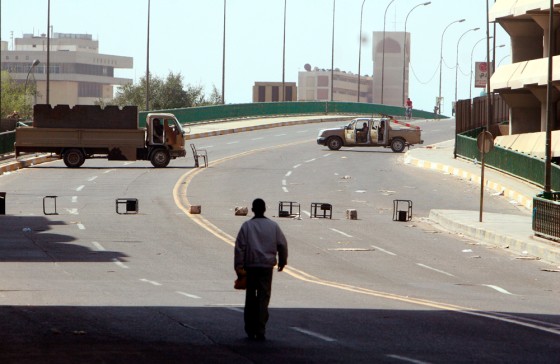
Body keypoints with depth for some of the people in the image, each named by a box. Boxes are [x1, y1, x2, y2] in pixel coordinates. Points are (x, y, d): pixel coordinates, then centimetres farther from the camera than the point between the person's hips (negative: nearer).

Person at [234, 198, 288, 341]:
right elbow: (282, 244, 6)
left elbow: (239, 247, -5)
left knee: (250, 297, 12)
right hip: (267, 265, 0)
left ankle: (250, 329, 15)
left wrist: (239, 266, -1)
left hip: (250, 266, 0)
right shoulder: (273, 226, 1)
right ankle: (260, 330, -8)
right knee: (263, 298, 0)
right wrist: (282, 261, 20)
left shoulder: (246, 226, -2)